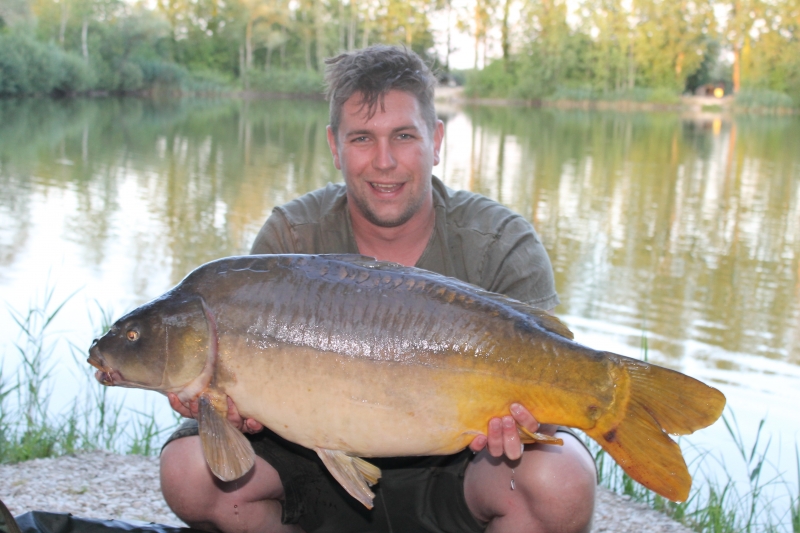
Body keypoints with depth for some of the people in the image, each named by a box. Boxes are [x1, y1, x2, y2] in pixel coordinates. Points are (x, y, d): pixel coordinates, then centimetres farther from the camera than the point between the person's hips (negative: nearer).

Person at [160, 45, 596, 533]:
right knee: (190, 470, -22)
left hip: (450, 469, -1)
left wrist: (525, 418, -43)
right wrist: (226, 399, -35)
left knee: (561, 482, -32)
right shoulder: (290, 236, -7)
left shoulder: (502, 244, -12)